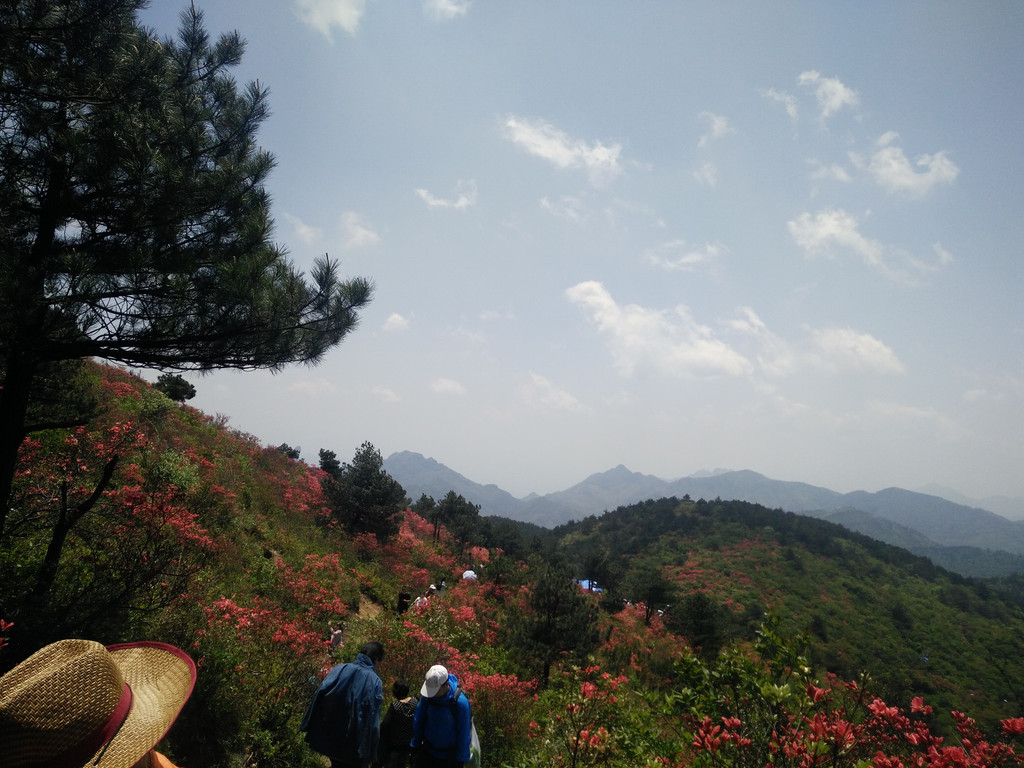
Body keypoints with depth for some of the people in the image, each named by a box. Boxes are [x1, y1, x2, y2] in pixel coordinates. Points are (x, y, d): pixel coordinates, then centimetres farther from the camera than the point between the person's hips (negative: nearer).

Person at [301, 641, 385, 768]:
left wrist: (311, 728, 5)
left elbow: (319, 697, -4)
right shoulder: (374, 681, -15)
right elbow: (372, 719, -18)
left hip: (330, 737, 4)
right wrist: (368, 752, -12)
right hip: (353, 742, -4)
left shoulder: (339, 669, -4)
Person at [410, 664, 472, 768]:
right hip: (428, 751, 4)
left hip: (450, 756, -4)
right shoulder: (427, 694, -15)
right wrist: (415, 744, 6)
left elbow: (464, 733, -16)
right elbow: (419, 720, 1)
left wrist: (460, 759, -9)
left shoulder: (460, 702, -27)